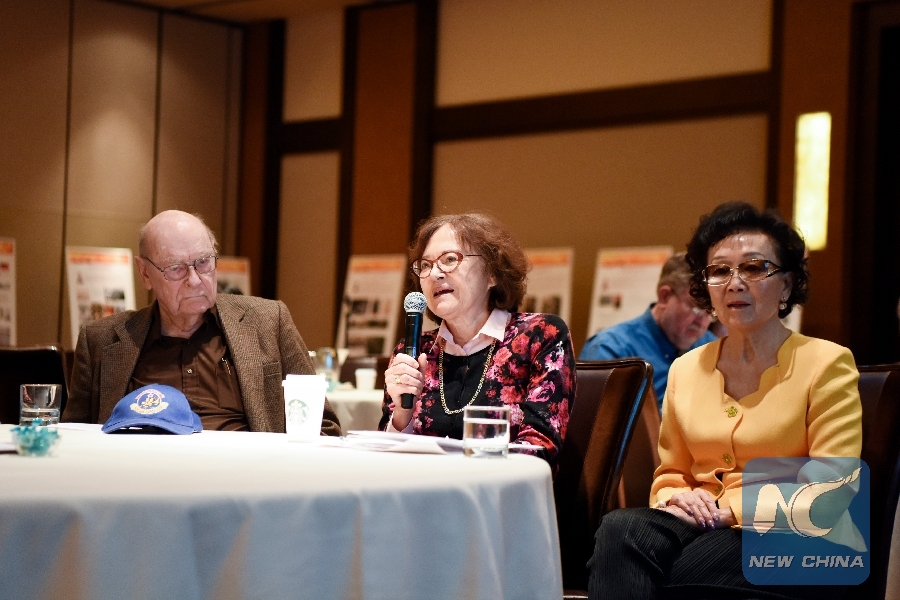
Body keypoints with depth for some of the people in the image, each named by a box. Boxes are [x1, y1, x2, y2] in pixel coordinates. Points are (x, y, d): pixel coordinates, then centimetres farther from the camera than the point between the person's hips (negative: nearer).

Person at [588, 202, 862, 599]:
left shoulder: (826, 364, 0)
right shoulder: (686, 369, 15)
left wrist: (729, 508, -15)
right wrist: (677, 498, -2)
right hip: (703, 528, 4)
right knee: (621, 528, -31)